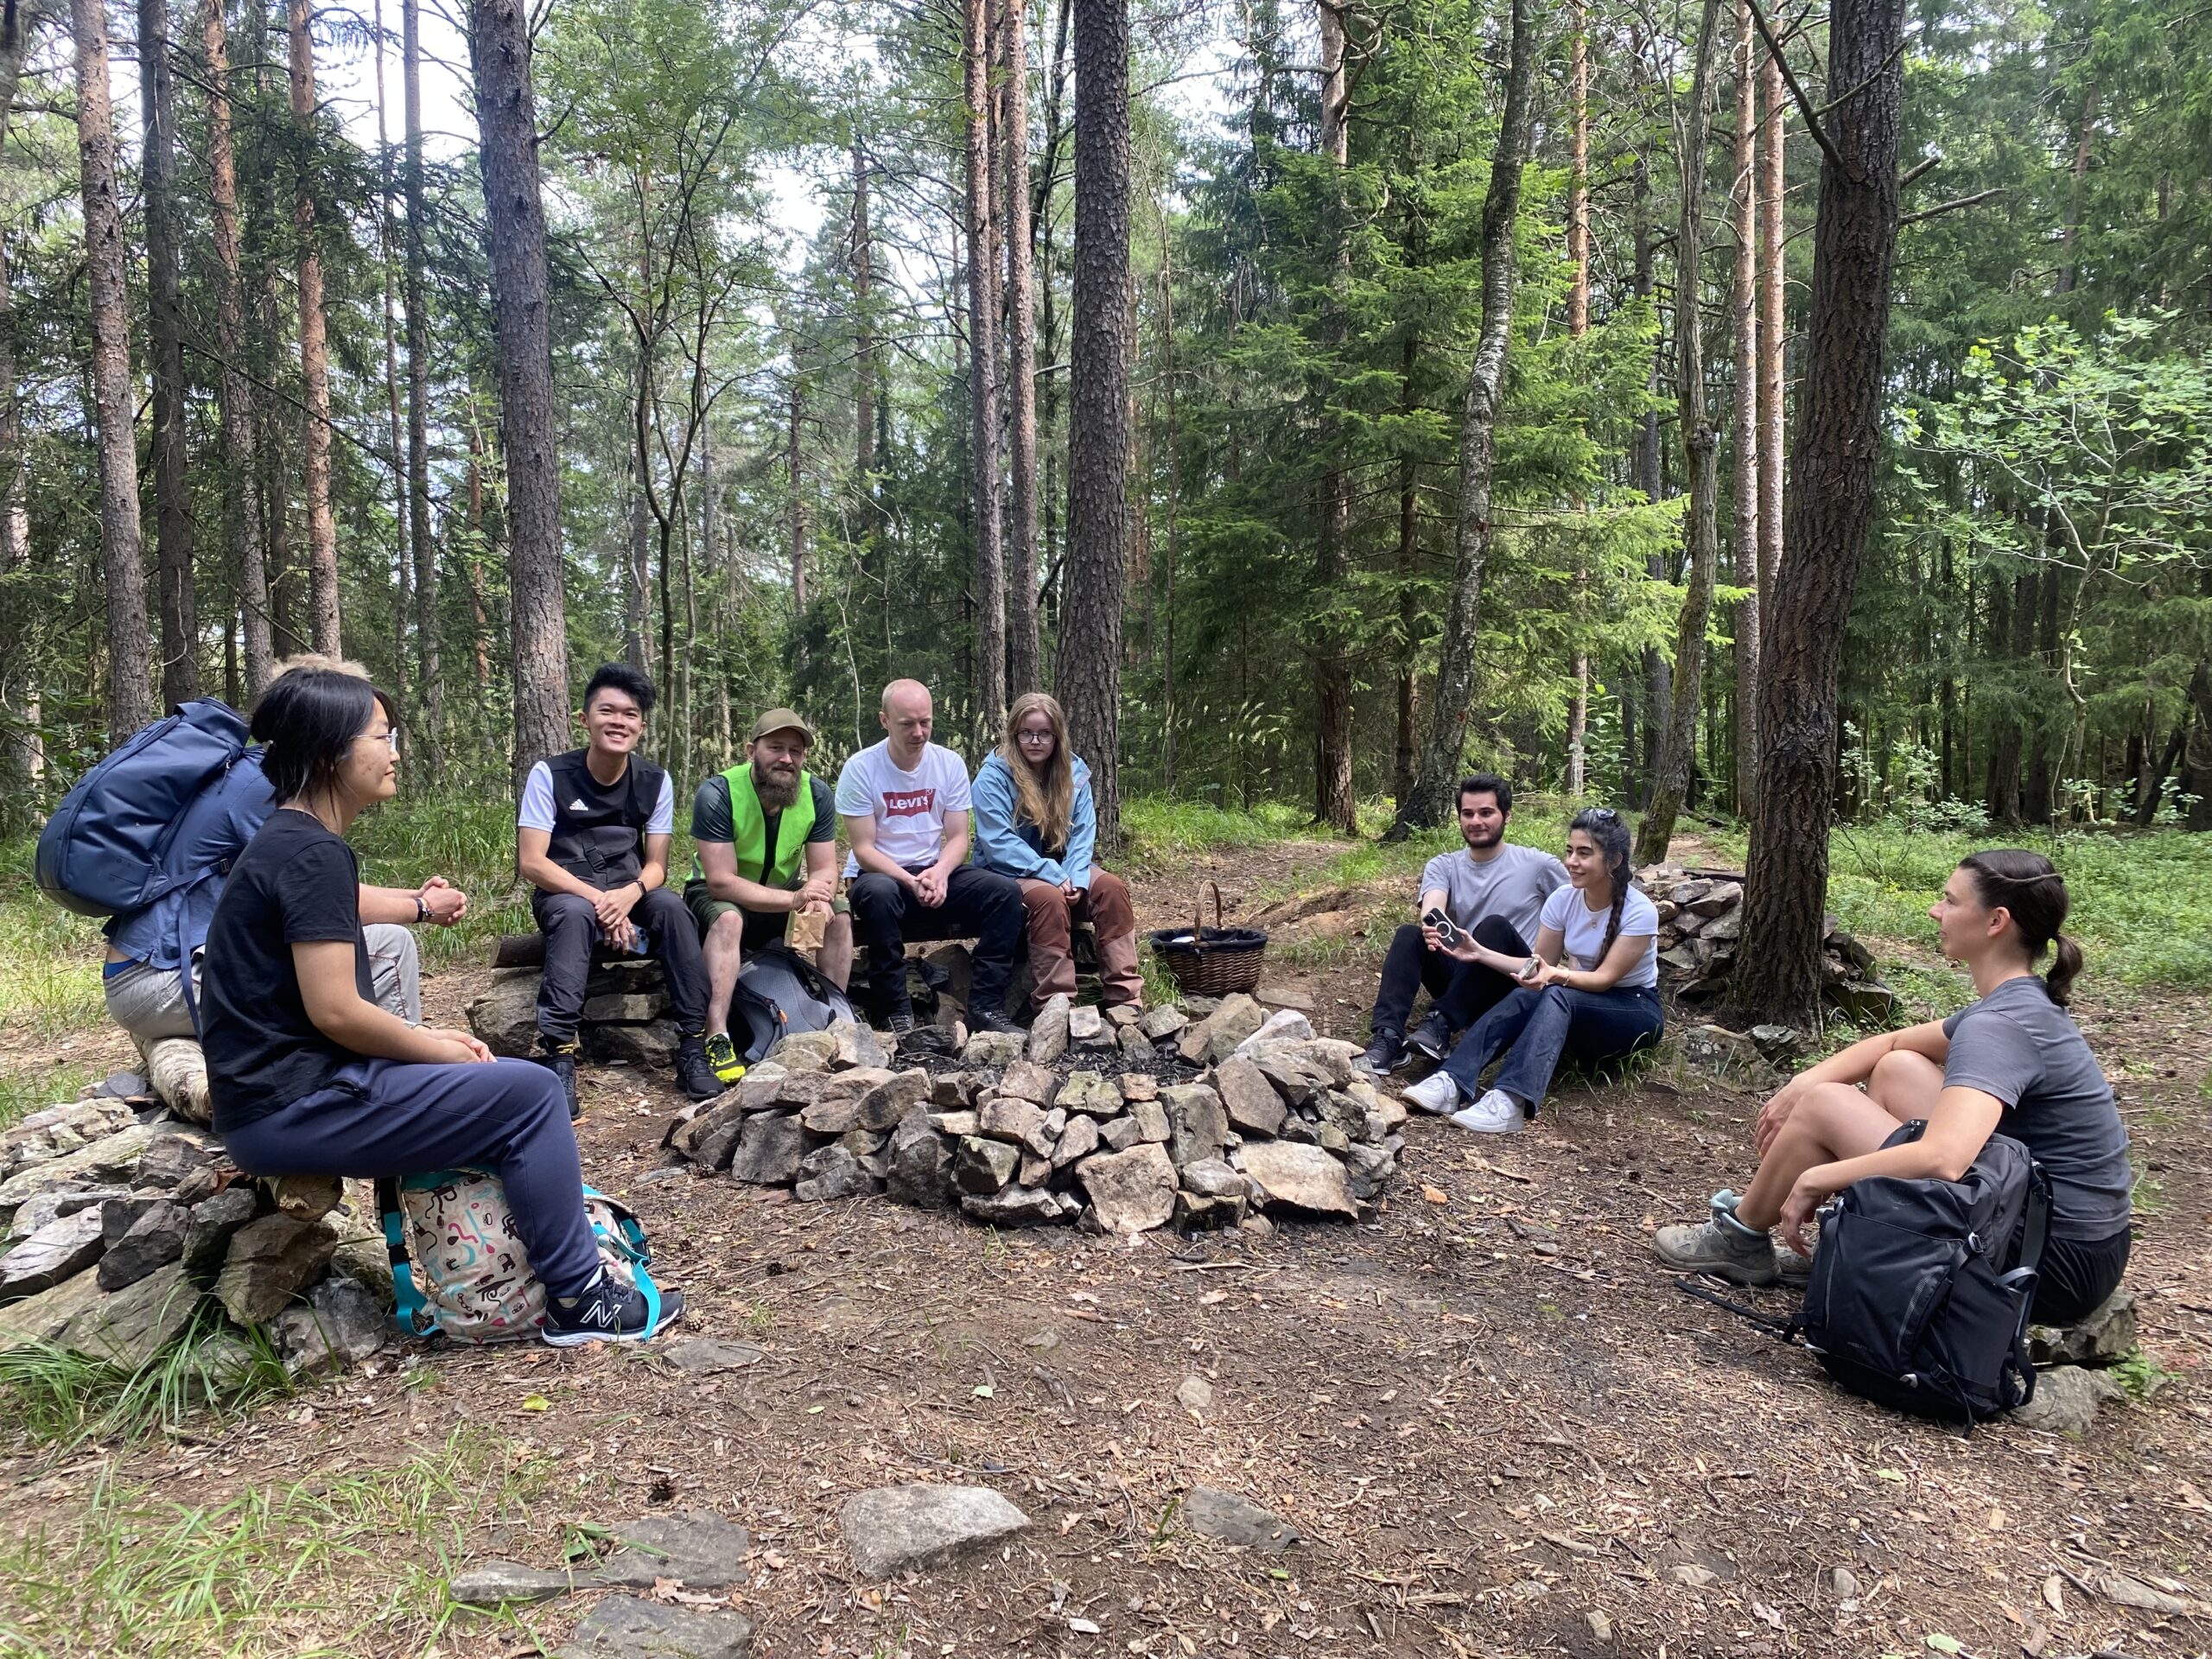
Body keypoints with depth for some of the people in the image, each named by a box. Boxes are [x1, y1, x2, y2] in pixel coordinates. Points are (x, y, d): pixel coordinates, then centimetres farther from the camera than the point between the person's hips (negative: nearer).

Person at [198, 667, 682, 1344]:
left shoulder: (285, 842, 13)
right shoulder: (312, 852, -18)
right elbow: (334, 1010, -22)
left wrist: (428, 1036, 9)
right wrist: (444, 1051, -8)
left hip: (282, 1090, 10)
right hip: (294, 1108, -10)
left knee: (500, 1085, 19)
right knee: (528, 1093, -9)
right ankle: (577, 1299, 2)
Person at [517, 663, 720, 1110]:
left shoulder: (655, 782, -3)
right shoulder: (550, 775, -11)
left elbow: (657, 865, -3)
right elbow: (531, 862, -15)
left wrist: (629, 895, -26)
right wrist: (598, 899, -26)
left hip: (628, 892, 3)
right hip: (564, 893, -2)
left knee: (672, 907, -29)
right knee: (576, 913, -37)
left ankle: (692, 1049, -25)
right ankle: (559, 1056, -38)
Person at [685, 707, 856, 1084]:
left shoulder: (818, 794, -10)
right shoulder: (717, 794, -24)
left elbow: (824, 870, -10)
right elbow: (721, 882, -29)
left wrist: (819, 899, -36)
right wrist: (794, 900, -40)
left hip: (786, 894, 4)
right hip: (717, 896, -4)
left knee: (839, 915, -20)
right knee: (728, 918, -36)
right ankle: (717, 1039, -42)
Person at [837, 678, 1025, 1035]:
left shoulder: (950, 764, 1)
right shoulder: (860, 769, -10)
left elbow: (958, 838, 1)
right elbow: (864, 849, -11)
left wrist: (939, 872, -21)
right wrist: (910, 882, -26)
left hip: (937, 872, 4)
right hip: (881, 875, -3)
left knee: (1007, 891, -20)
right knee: (878, 893, -39)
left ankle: (984, 1006, -17)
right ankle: (896, 1012, -27)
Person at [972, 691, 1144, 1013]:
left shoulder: (1074, 772, 4)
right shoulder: (993, 777, -11)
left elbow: (1083, 834, -2)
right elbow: (1000, 844, -19)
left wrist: (1075, 877, -21)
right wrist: (1053, 875, -26)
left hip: (1061, 870, 5)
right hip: (1008, 874, -5)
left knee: (1111, 887, -23)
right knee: (1049, 898, -35)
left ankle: (1126, 998, -25)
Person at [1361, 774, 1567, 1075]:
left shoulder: (1538, 865, -1)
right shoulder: (1444, 866, 5)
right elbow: (1431, 908, -16)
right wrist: (1429, 926, -40)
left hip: (1516, 985, -3)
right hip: (1460, 978, 3)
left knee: (1495, 926, -31)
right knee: (1408, 935, -23)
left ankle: (1441, 1024, -38)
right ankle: (1388, 1039, -39)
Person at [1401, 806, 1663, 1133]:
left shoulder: (1640, 912, -20)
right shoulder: (1563, 900, -6)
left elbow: (1605, 978, -23)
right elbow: (1539, 966, -3)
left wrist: (1554, 975, -43)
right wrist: (1481, 953, -17)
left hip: (1636, 1010, -5)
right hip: (1573, 1010, 5)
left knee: (1557, 996, -36)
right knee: (1524, 996, -30)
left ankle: (1510, 1102, -55)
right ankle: (1453, 1083, -44)